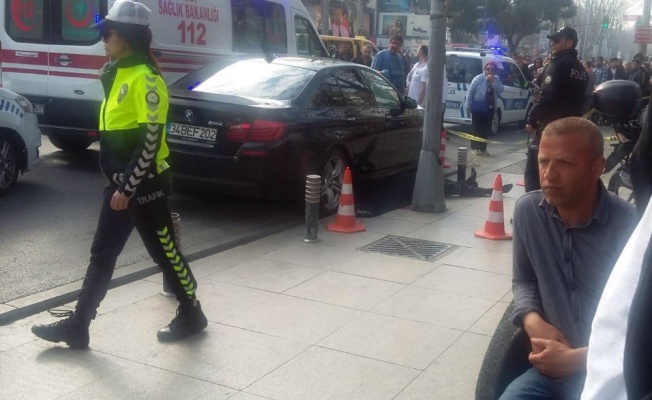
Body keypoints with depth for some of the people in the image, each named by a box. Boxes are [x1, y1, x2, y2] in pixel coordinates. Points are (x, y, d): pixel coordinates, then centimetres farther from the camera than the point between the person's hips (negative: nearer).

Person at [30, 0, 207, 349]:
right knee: (102, 254, 11)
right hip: (120, 184, 9)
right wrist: (118, 185, 18)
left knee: (165, 252, 4)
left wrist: (129, 187, -21)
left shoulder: (145, 78, -17)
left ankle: (191, 315, 22)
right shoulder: (119, 74, 13)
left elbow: (151, 140, -22)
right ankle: (77, 325, 19)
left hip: (144, 186, -9)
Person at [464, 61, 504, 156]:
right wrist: (468, 106, -8)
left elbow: (500, 90, -9)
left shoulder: (496, 79, 5)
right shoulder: (479, 78, -8)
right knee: (477, 128, -2)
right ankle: (474, 147, 6)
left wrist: (493, 81, -19)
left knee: (486, 129, 8)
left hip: (490, 107, 4)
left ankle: (483, 148, 16)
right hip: (478, 106, -4)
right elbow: (470, 92, -7)